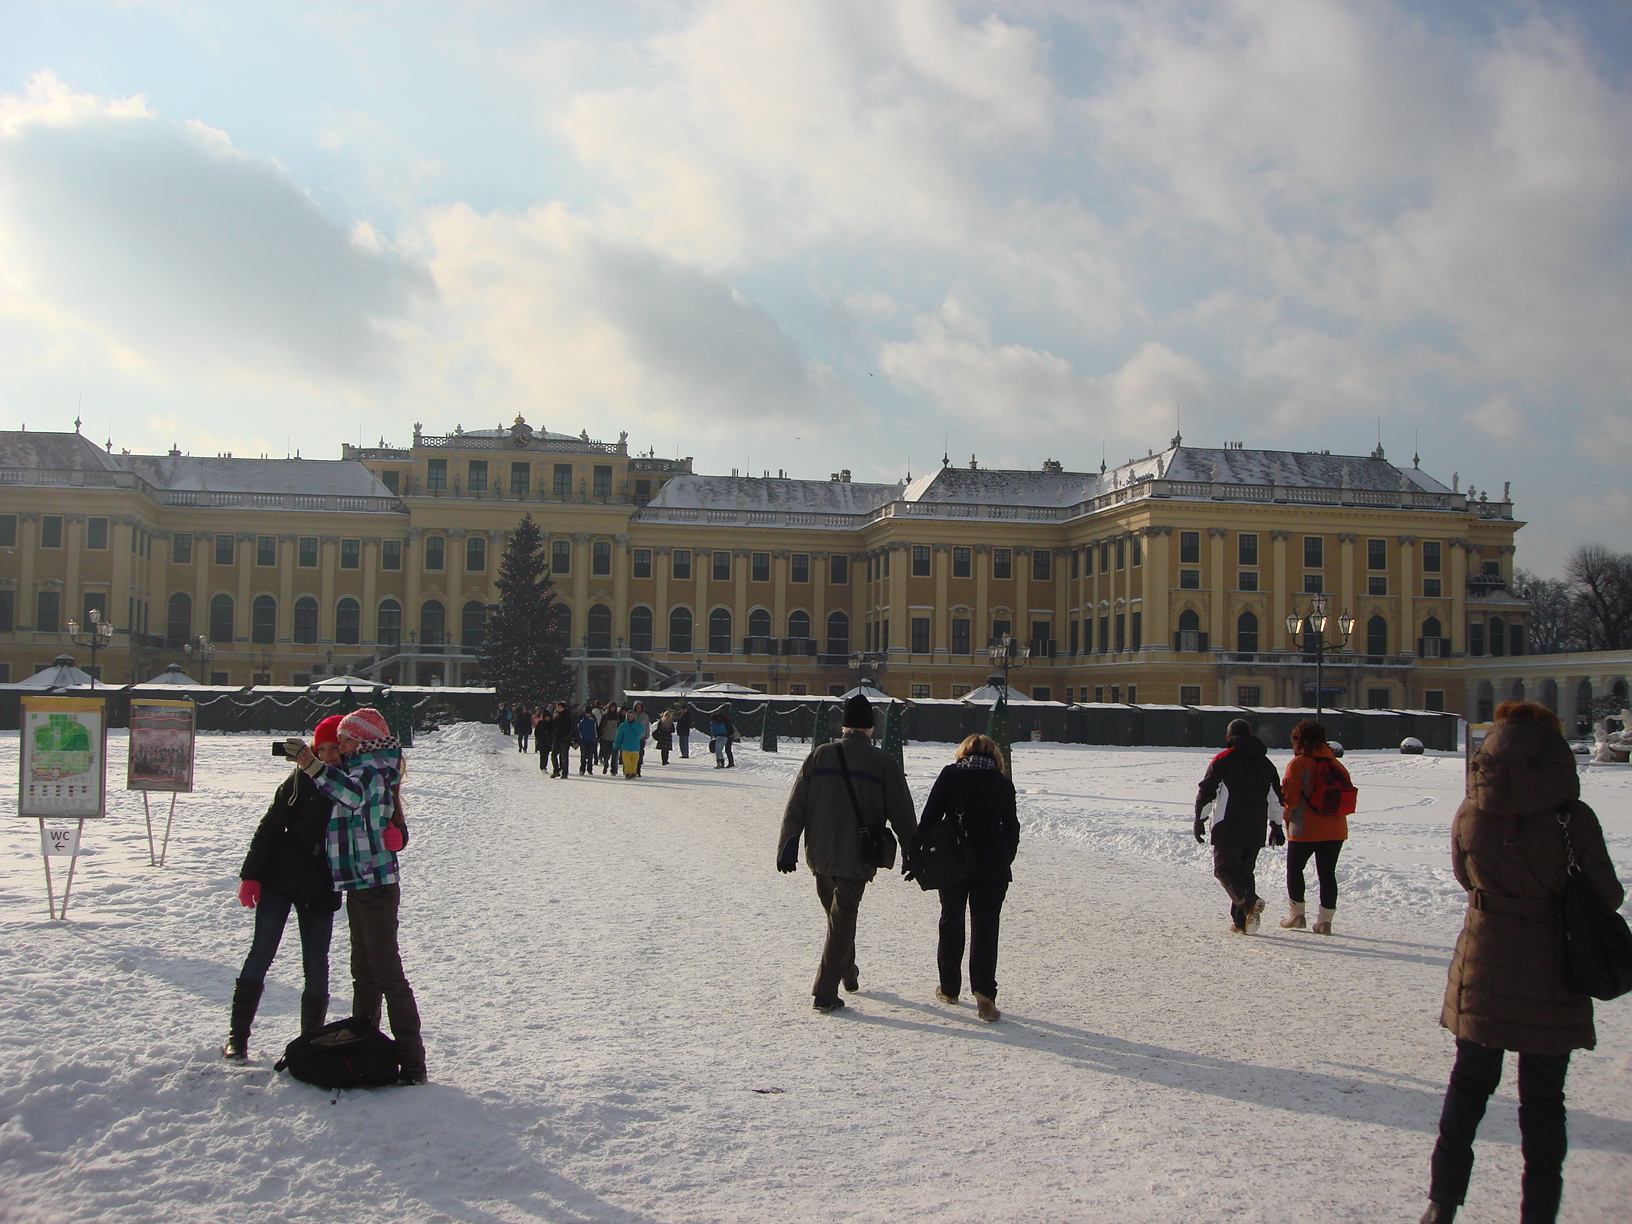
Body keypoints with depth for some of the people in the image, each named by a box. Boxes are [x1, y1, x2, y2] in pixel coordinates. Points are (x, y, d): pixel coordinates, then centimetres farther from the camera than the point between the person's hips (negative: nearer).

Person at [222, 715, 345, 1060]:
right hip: (279, 880, -1)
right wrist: (250, 875, -5)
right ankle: (236, 1037, 5)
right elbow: (270, 826, 0)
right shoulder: (302, 779, -1)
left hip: (322, 890, 1)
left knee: (316, 966, 2)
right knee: (260, 956, -3)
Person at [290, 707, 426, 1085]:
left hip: (375, 886, -10)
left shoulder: (372, 769, -14)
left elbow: (353, 794, -37)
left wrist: (314, 765, -47)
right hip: (360, 886, 10)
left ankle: (412, 1062, -8)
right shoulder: (360, 769, 16)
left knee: (387, 973, -10)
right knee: (364, 972, 18)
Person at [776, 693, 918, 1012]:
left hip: (819, 854, 3)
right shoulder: (884, 762, -6)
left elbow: (795, 807, 1)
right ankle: (825, 992, 0)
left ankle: (848, 972, 37)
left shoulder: (819, 756, 0)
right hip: (856, 857, -3)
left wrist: (787, 847, 7)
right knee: (843, 919, 3)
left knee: (834, 912, 22)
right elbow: (902, 815, -1)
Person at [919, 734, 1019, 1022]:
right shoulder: (1003, 782, 4)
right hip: (992, 865, 0)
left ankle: (949, 988, 22)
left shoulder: (950, 775, 0)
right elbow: (1011, 828, 7)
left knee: (951, 923, 15)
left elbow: (929, 817, -3)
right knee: (985, 927, 3)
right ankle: (984, 993, -9)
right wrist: (1005, 862, 16)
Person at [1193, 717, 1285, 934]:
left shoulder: (1223, 760, -4)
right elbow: (1276, 798, 18)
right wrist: (1276, 827, 25)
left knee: (1225, 869, -1)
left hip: (1229, 829, -5)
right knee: (1246, 871, 14)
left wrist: (1199, 821, 2)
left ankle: (1249, 901, -27)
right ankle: (1241, 921, 7)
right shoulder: (1265, 762, 13)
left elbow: (1206, 792, -6)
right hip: (1256, 832, 5)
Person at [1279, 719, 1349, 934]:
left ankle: (1297, 914, 14)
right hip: (1335, 830, 4)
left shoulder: (1298, 763, -10)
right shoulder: (1336, 764, 6)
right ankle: (1325, 920, 7)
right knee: (1327, 873, 9)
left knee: (1294, 869, 14)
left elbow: (1290, 798, -13)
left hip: (1305, 830, -4)